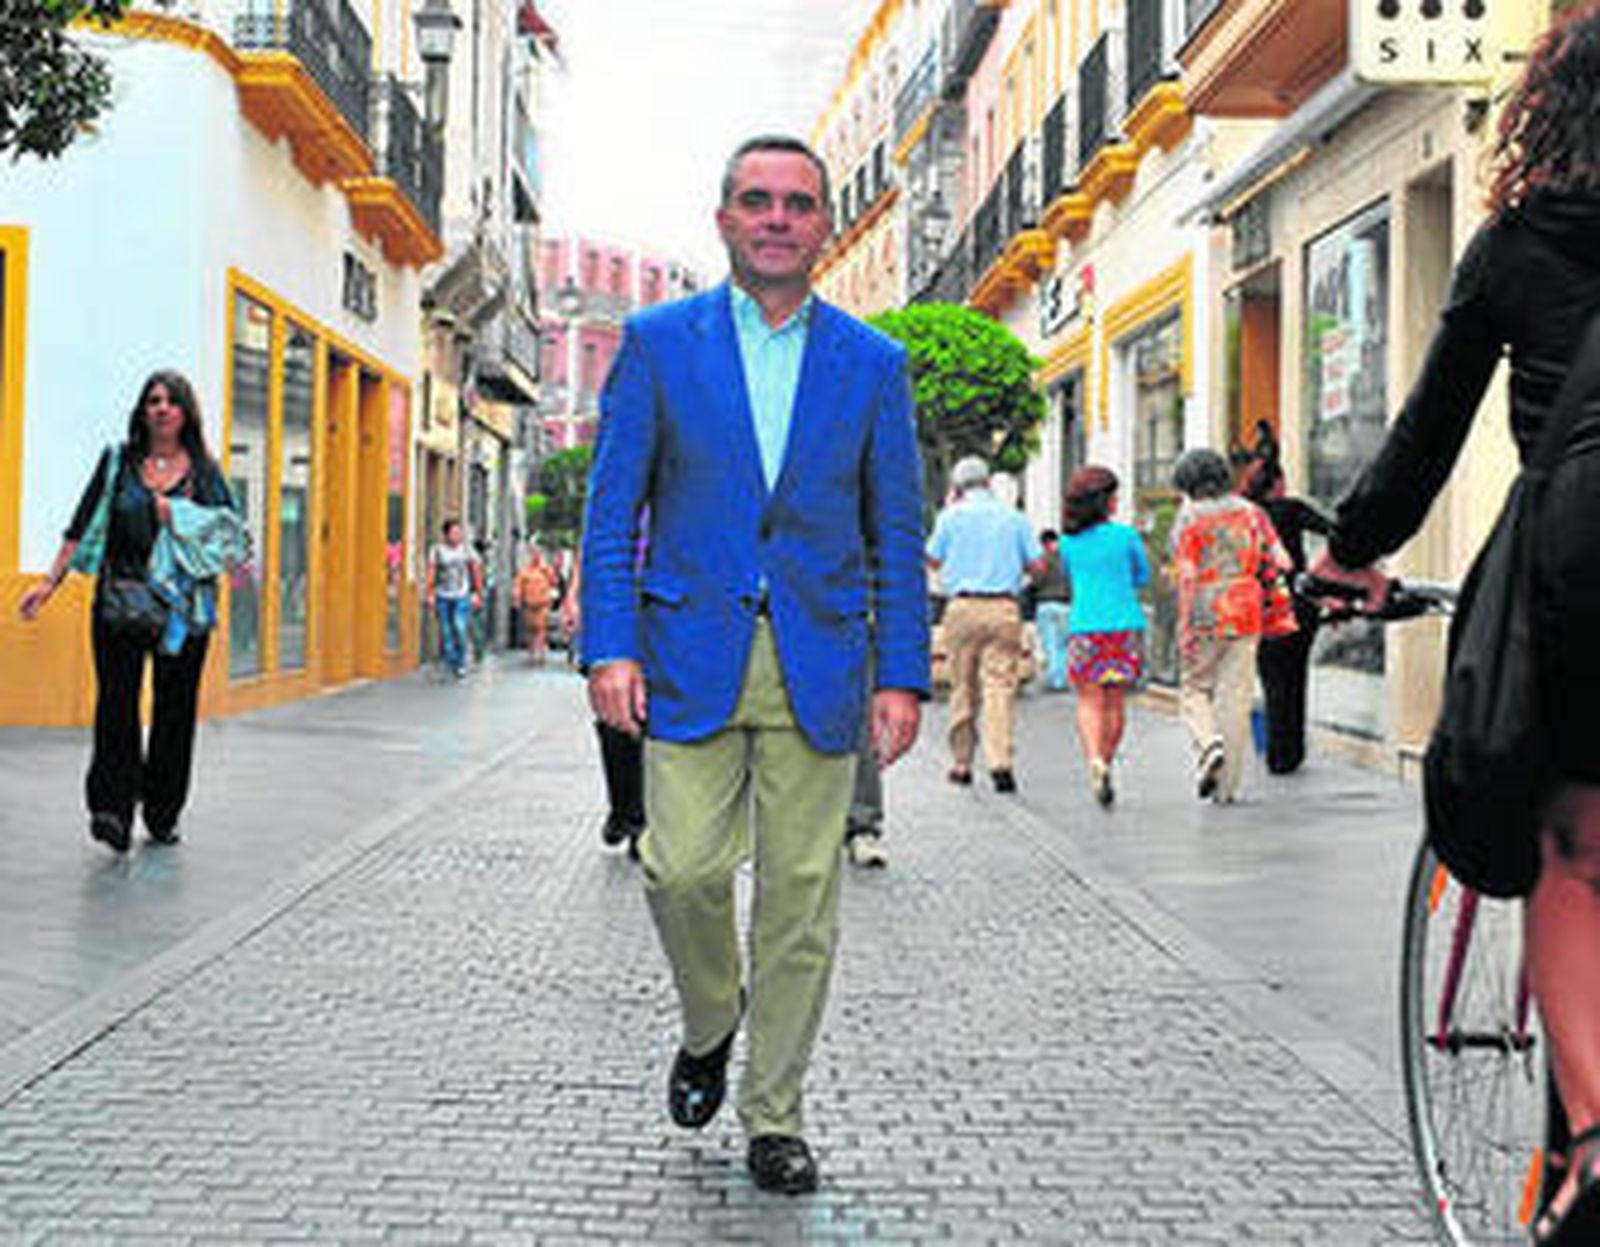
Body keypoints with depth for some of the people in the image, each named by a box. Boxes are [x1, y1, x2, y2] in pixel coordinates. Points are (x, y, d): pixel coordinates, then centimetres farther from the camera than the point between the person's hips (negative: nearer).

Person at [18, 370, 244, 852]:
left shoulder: (204, 470, 9)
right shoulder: (118, 461, 9)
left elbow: (230, 530, 3)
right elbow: (83, 527, 10)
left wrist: (178, 517, -11)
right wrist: (50, 582, 4)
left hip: (183, 607, 1)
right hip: (120, 600, -1)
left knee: (175, 710, 4)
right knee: (116, 703, -13)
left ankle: (162, 813, 15)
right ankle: (111, 807, -17)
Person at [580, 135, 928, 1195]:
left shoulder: (873, 363, 8)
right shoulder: (659, 343, 6)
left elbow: (897, 535, 8)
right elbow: (613, 509, 4)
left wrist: (903, 677, 0)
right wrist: (609, 648, -7)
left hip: (818, 664, 1)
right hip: (691, 654, -1)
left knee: (801, 899, 2)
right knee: (683, 867, -8)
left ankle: (774, 1116, 16)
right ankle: (709, 1025, 23)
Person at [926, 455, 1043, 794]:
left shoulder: (951, 516, 2)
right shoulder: (1013, 517, 7)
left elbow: (933, 560, 12)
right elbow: (1035, 564, 6)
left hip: (964, 607, 0)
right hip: (1004, 608, 0)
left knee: (963, 688, 9)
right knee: (1000, 686, -4)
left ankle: (961, 763, 16)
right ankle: (1001, 762, -18)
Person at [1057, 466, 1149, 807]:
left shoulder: (1069, 542, 5)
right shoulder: (1126, 536, -2)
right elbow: (1142, 578, 11)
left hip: (1084, 628, 1)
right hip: (1125, 626, -1)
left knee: (1089, 703, 0)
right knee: (1116, 702, 10)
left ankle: (1095, 761, -22)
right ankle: (1105, 765, 14)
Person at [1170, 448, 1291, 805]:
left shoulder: (1188, 519, -5)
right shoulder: (1250, 511, 8)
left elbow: (1187, 577, -12)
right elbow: (1282, 561, 3)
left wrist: (1185, 628, -11)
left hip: (1204, 615, -3)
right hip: (1245, 614, 3)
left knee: (1194, 688, 14)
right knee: (1236, 697, 5)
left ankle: (1209, 742, -13)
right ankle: (1227, 785, 6)